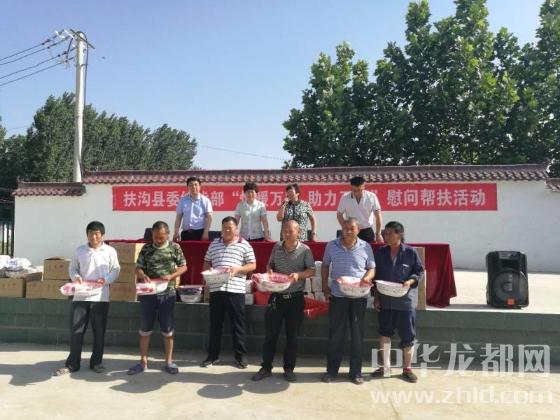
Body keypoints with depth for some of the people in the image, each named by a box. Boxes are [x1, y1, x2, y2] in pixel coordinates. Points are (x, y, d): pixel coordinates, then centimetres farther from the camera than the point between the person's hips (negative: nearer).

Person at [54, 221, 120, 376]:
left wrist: (105, 279, -15)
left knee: (99, 331, 6)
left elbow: (116, 270, 3)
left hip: (100, 297, -1)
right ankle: (72, 363, 17)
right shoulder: (79, 250, 6)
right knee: (76, 330, 4)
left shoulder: (110, 251, 1)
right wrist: (76, 277, -9)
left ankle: (96, 362, 20)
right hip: (80, 296, 1)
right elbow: (72, 268, 12)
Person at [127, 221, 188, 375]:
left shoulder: (175, 247, -1)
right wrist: (143, 276, -16)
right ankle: (143, 362, 22)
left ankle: (169, 361, 20)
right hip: (148, 293, 2)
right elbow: (138, 268, 6)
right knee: (145, 329, 9)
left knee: (167, 329, 7)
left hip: (168, 294, -1)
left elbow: (183, 267, 2)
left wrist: (171, 276, -15)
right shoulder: (146, 248, 3)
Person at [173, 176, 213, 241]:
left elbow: (209, 218, -4)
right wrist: (176, 233, 3)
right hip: (186, 232, 3)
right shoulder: (182, 200, 6)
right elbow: (178, 217, 9)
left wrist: (206, 233, -13)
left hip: (200, 232, -3)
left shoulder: (205, 200, -2)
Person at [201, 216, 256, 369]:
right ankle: (213, 355, 22)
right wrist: (208, 271, -4)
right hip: (216, 289, 3)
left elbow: (252, 265, 0)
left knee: (238, 324, 4)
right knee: (215, 324, 10)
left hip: (236, 289, -3)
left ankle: (241, 356, 16)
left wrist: (237, 269, -16)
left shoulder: (244, 245, 1)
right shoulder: (214, 244, 12)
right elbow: (206, 262, 18)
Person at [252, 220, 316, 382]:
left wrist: (299, 275, -24)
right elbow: (270, 264, 16)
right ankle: (266, 367, 19)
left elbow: (312, 271, -7)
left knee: (292, 335, 7)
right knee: (270, 333, 7)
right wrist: (270, 271, -6)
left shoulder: (305, 250, -5)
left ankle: (289, 368, 22)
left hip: (295, 298, -2)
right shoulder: (277, 247, 5)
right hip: (277, 296, 2)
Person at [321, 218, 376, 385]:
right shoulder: (332, 246, 1)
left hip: (359, 297, 0)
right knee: (335, 334, 7)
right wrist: (325, 287, 3)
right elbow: (325, 266, 10)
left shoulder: (365, 247, 0)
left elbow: (372, 268, 6)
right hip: (337, 296, 0)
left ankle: (356, 372, 22)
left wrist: (367, 277, -15)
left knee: (357, 335, 8)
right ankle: (331, 370, 21)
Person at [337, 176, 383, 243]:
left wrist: (378, 234, -9)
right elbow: (339, 215, 1)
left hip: (367, 231, 0)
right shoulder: (345, 197, -8)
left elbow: (378, 215, -6)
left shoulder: (372, 197, -9)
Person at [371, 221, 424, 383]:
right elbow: (376, 276, 8)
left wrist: (410, 281, -18)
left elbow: (420, 272, 1)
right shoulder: (381, 252, 3)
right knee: (384, 333, 10)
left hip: (406, 300, -3)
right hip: (385, 301, 3)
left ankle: (407, 368, 21)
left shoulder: (411, 252, -6)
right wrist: (376, 297, 5)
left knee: (408, 336, 5)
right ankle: (384, 366, 23)